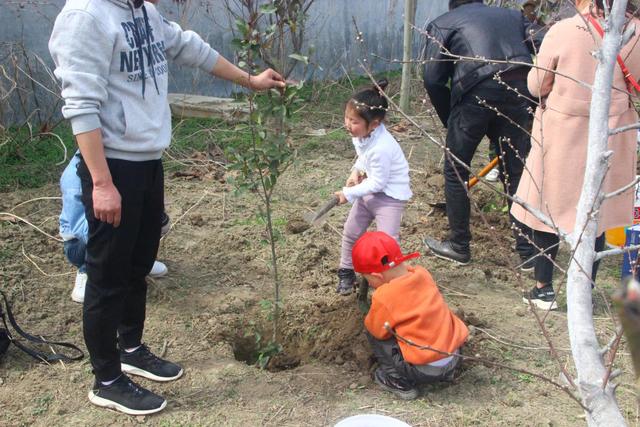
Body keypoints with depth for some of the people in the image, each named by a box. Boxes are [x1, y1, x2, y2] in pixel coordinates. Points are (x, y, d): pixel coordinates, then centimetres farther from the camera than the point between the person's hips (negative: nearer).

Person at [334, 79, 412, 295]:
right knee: (350, 233, 14)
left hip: (390, 195, -9)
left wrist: (349, 193, -20)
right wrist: (356, 171, -4)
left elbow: (377, 183, -27)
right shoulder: (363, 135, -7)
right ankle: (346, 273, 31)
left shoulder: (381, 148, -33)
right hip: (369, 190, 9)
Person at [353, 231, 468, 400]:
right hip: (454, 357, 7)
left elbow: (377, 330, -4)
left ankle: (399, 381, 3)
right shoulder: (422, 273, 2)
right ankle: (444, 371, 21)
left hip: (424, 370, -7)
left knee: (372, 334, 6)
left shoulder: (384, 297, -17)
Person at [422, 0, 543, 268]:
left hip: (476, 94, -4)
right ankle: (528, 251, 20)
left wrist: (449, 120, 14)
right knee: (516, 173, 15)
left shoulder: (443, 23, 16)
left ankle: (459, 246, 23)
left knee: (455, 171, 14)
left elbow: (433, 79, 4)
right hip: (518, 92, 4)